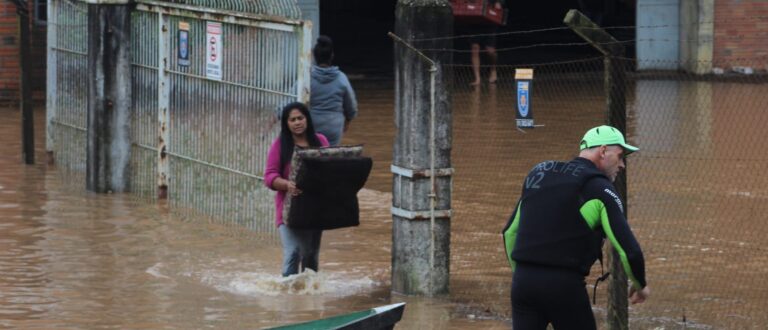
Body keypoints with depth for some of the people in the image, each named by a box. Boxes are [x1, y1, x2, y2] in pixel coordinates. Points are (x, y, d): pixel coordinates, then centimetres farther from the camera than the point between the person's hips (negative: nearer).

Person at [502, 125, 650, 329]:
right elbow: (627, 248, -7)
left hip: (523, 281, 5)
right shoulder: (598, 188, -2)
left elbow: (510, 232, 22)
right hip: (564, 285, -5)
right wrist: (640, 285, 11)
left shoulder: (538, 173, 16)